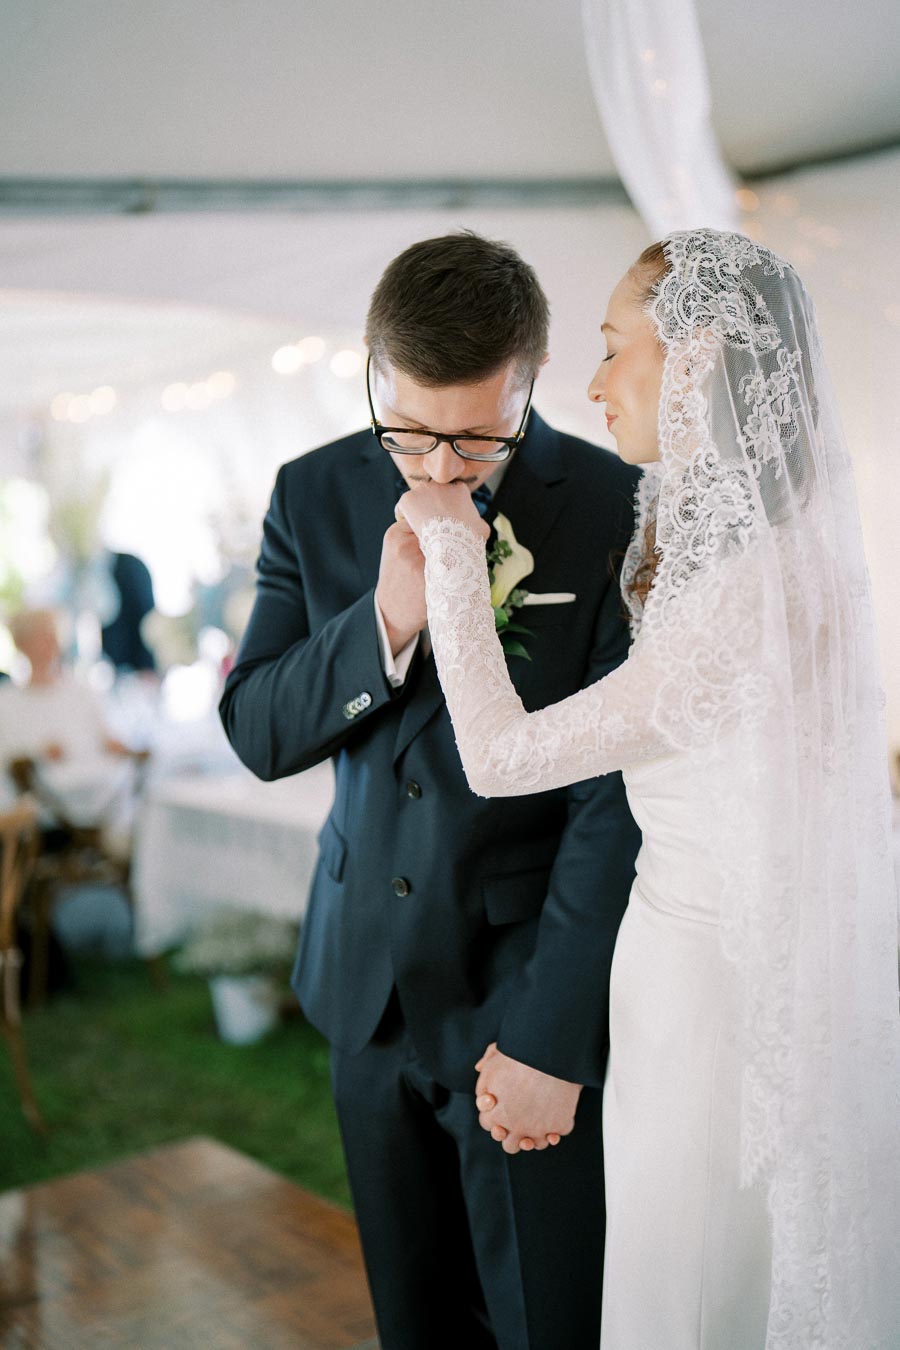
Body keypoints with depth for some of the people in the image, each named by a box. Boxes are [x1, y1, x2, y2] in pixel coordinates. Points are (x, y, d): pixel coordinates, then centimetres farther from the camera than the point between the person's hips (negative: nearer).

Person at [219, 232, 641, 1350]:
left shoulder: (615, 511, -13)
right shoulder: (315, 494, -1)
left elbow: (618, 797, -14)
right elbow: (256, 731, -3)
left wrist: (551, 1037, -15)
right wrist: (386, 620, -21)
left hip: (531, 981, -4)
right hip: (370, 982, 4)